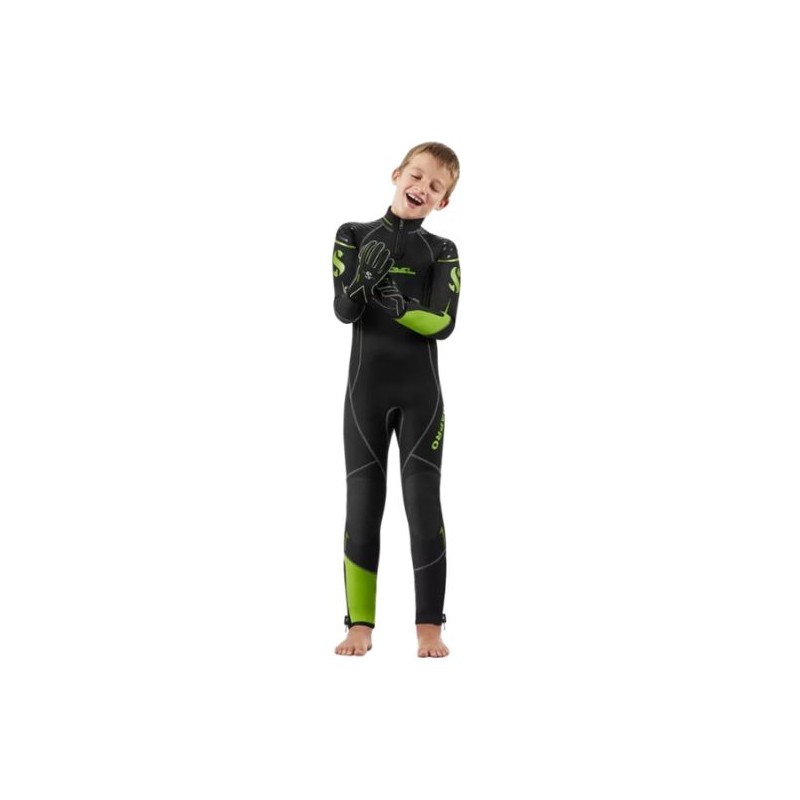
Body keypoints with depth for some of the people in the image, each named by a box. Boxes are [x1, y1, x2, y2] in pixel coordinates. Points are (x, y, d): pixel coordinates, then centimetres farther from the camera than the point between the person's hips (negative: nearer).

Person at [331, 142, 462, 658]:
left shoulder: (442, 252, 2)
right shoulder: (354, 237, 3)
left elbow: (444, 323, -10)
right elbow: (344, 311, -8)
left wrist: (400, 307, -28)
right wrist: (364, 281, -29)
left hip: (421, 392, 0)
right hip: (366, 389, 1)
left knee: (424, 503, -2)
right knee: (363, 505, 4)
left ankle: (429, 626, 3)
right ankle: (361, 625, 10)